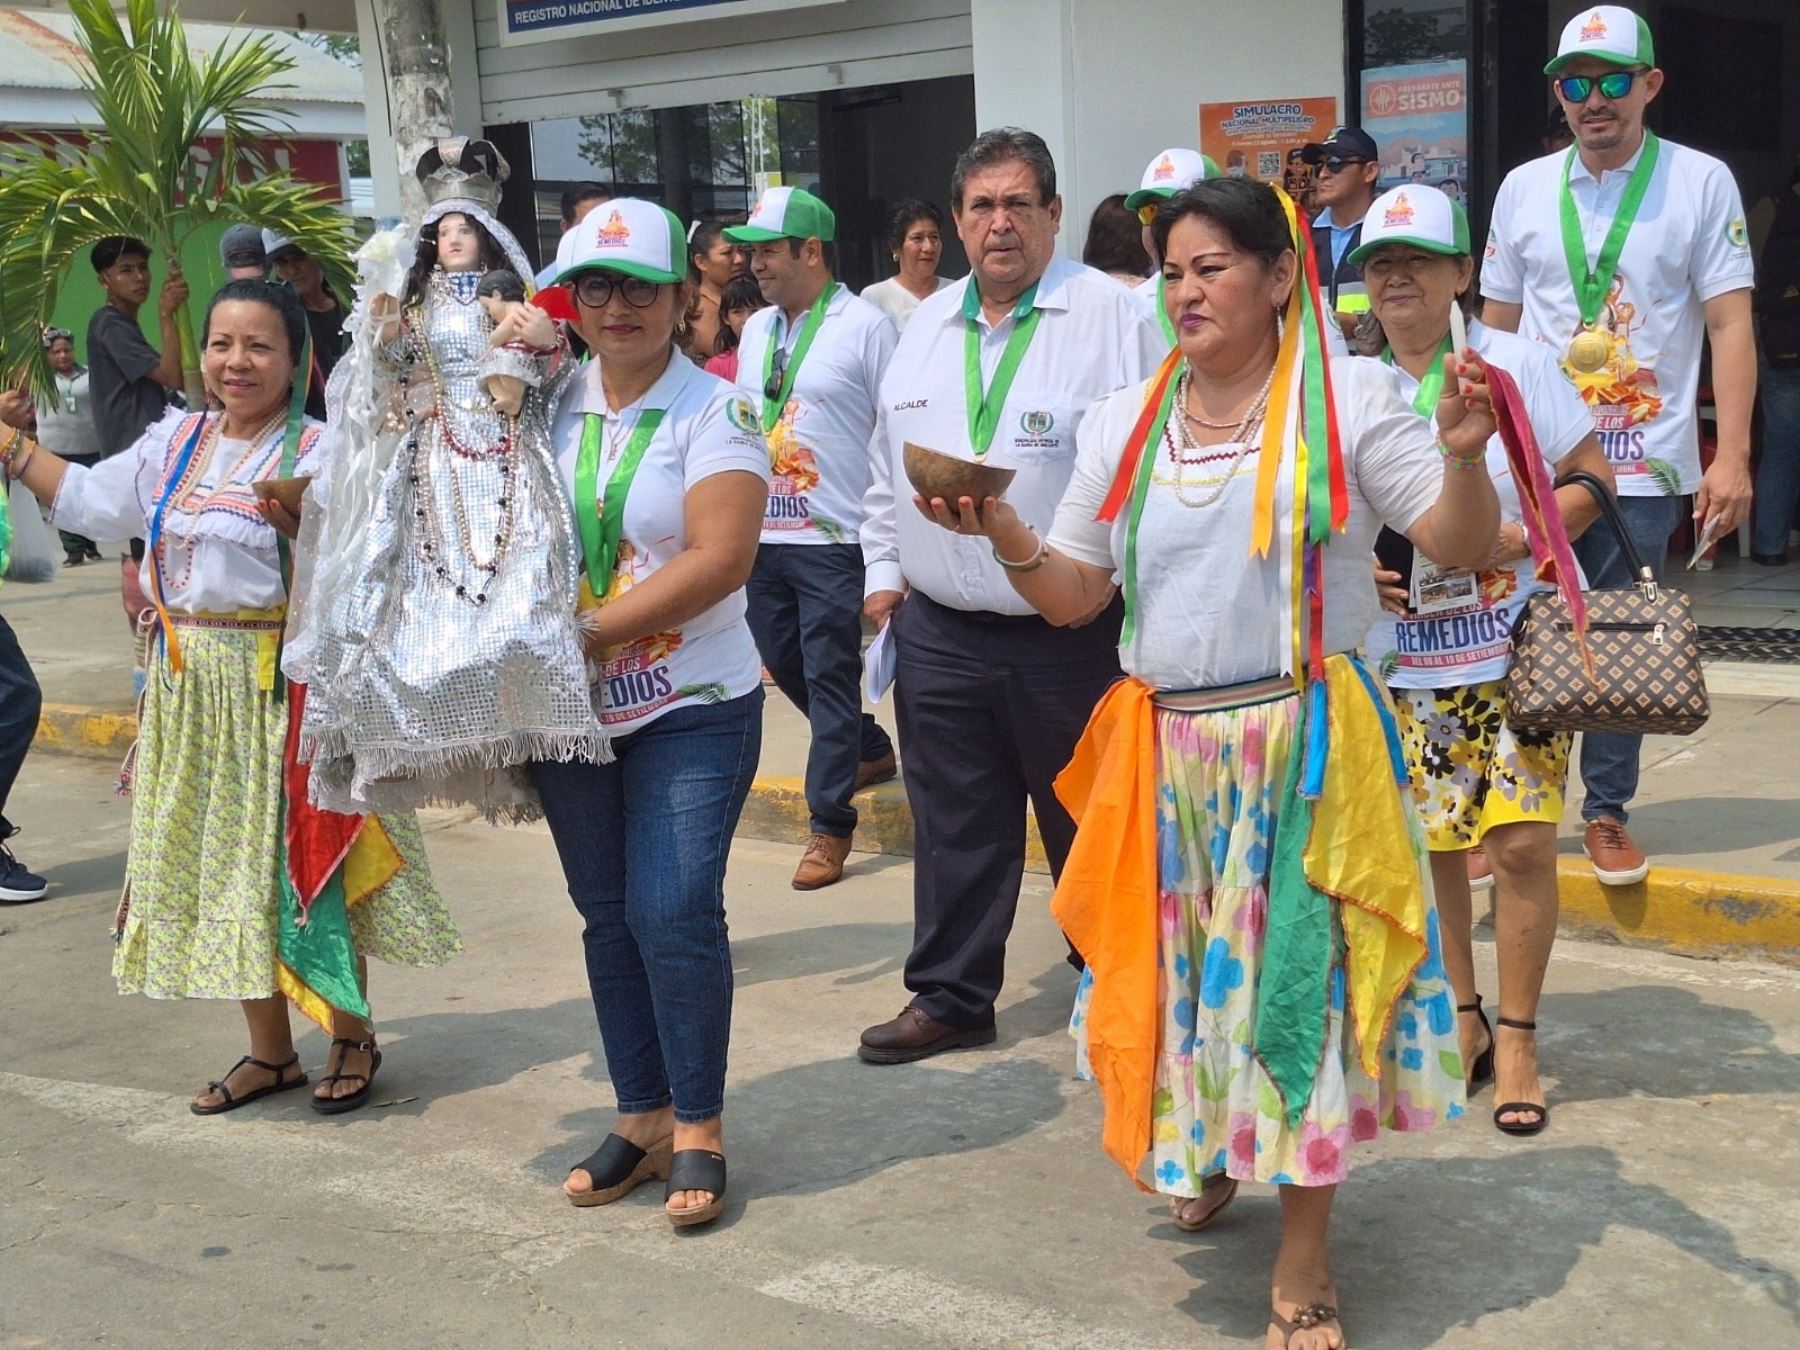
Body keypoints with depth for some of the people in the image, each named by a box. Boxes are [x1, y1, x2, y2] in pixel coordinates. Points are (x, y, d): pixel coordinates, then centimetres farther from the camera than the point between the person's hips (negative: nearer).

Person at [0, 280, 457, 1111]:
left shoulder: (316, 455, -12)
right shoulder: (175, 443, 9)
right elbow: (92, 500, 21)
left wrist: (302, 525, -34)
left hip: (282, 685, -7)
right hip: (191, 689, 7)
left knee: (302, 860, 1)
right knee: (220, 864, 13)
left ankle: (351, 1041, 20)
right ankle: (270, 1052, 28)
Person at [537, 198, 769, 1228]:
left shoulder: (716, 411, -9)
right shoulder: (550, 404, 6)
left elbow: (721, 558, -20)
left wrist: (590, 633, -21)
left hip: (692, 709, -5)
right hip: (571, 714, 5)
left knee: (674, 910, -10)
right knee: (608, 914, 11)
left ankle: (699, 1129, 6)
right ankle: (642, 1117, 23)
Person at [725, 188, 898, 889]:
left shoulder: (866, 326, -8)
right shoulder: (756, 329, 13)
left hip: (832, 541, -7)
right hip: (760, 536, 7)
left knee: (830, 678, -2)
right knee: (784, 663, 16)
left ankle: (829, 824, 7)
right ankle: (871, 750, 38)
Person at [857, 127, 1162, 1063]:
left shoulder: (1112, 317, -5)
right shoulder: (927, 327, 13)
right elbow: (887, 465, 20)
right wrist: (883, 570, 12)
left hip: (1071, 633, -5)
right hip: (938, 629, 5)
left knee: (1089, 825, 8)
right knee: (954, 823, 12)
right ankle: (950, 996, 24)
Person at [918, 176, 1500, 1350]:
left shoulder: (1350, 397, -3)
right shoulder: (1125, 422, 8)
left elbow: (1465, 547, -7)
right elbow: (1072, 596, 9)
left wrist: (1463, 453, -26)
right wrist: (1001, 531, -8)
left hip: (1306, 742, -4)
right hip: (1169, 748, 4)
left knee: (1301, 977, 1)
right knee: (1182, 972, 12)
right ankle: (1208, 1152, 42)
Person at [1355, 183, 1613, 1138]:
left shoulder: (1517, 364, -2)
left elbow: (1594, 479, -1)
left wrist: (1514, 537, -16)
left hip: (1520, 650, -2)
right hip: (1406, 663, 3)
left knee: (1523, 842, -7)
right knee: (1429, 846, 6)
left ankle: (1515, 1039, 7)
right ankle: (1460, 1022, 23)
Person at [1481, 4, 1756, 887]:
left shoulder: (1701, 183, -1)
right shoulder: (1524, 188, 8)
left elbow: (1731, 325, -4)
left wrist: (1731, 456, -12)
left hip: (1644, 462, -2)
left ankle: (1606, 812, 17)